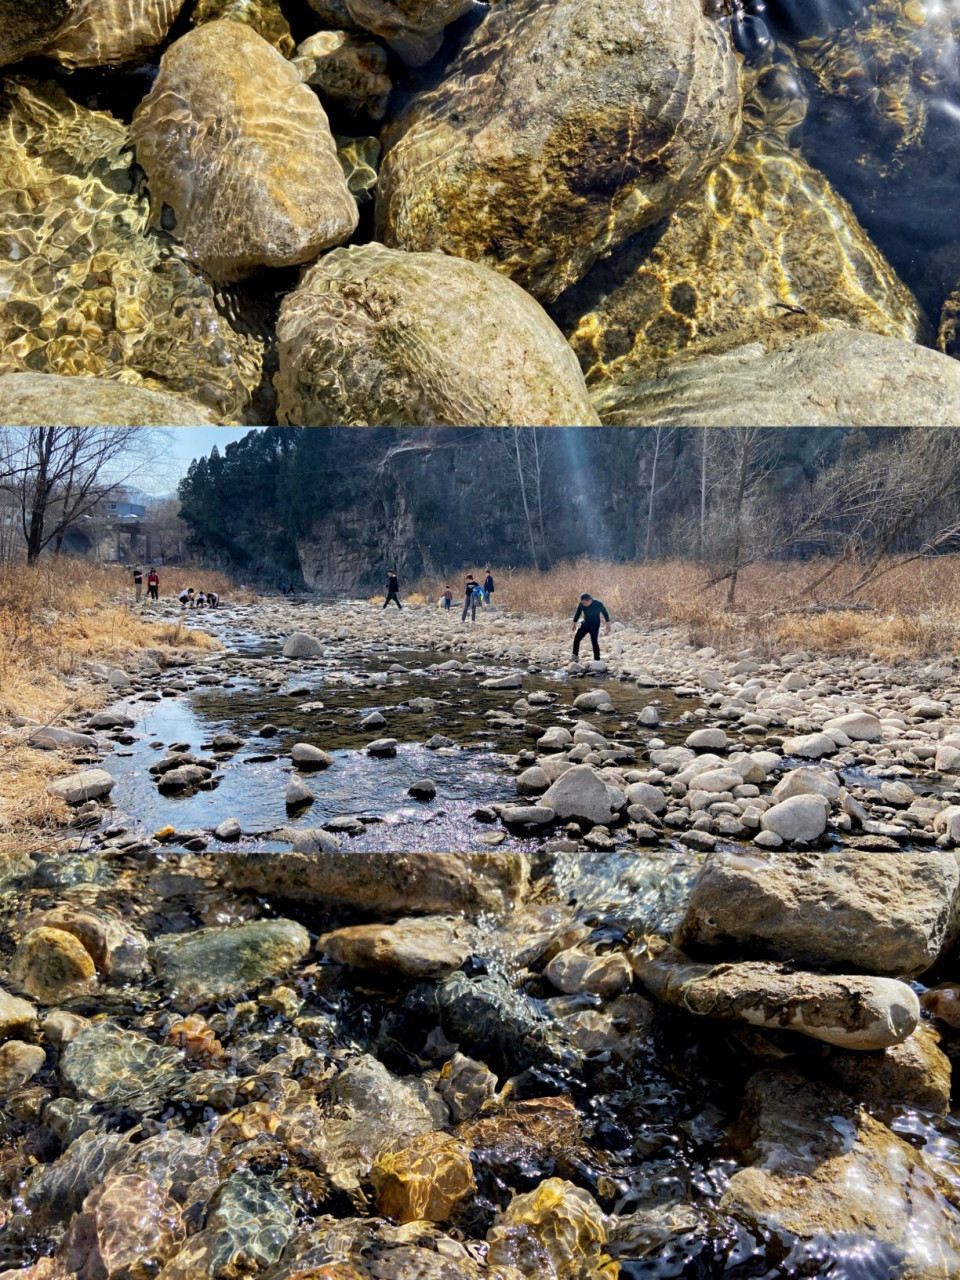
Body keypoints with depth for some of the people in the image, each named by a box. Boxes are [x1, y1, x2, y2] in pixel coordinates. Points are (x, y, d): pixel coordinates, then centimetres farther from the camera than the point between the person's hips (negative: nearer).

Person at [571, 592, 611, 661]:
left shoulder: (598, 604, -22)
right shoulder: (581, 605, -14)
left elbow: (605, 614, -7)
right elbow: (577, 614, 4)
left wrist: (608, 625, -4)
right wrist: (574, 623, 10)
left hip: (594, 625, -4)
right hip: (585, 624, 4)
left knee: (594, 642, -13)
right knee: (576, 638, 2)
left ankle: (597, 660, -6)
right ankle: (575, 655, 17)